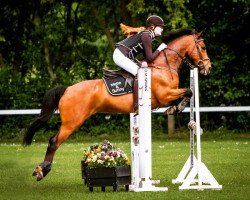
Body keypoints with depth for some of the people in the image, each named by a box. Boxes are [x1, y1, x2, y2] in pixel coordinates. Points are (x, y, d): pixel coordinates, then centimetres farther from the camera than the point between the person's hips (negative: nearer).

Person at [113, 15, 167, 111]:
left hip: (127, 56, 11)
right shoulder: (146, 36, -17)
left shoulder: (147, 34, 13)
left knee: (143, 68, 15)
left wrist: (145, 62, -7)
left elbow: (147, 55, 14)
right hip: (120, 55, -11)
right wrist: (160, 48, -5)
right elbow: (150, 57, -17)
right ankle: (137, 104, -24)